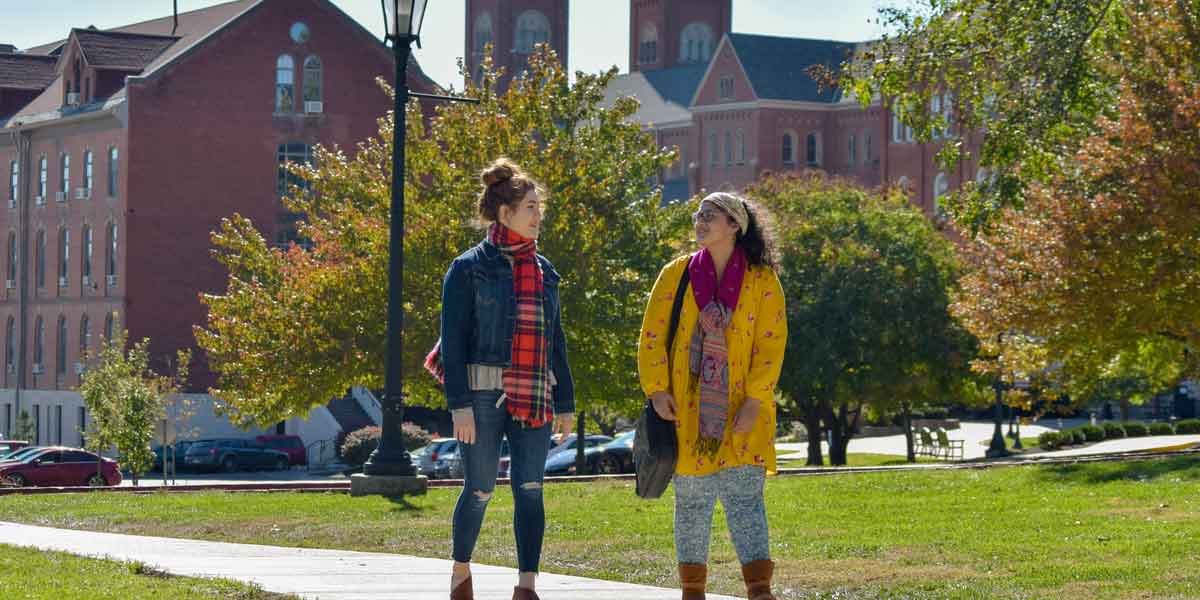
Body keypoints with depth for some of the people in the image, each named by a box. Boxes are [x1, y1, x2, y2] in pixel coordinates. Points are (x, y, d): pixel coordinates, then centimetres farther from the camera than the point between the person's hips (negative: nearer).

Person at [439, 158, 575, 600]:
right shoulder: (470, 268, -4)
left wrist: (565, 402, 14)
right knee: (479, 489, 3)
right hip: (485, 394, -4)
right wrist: (459, 404, -14)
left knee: (529, 489, -3)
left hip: (534, 398, 5)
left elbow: (555, 341, 18)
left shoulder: (543, 271, 13)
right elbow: (453, 340, -7)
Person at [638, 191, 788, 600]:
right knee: (691, 501, 6)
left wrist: (754, 400, -13)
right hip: (687, 412, 2)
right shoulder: (677, 274, 5)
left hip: (740, 414, -2)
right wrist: (657, 390, -6)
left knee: (745, 498, -11)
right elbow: (652, 336, 4)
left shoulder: (762, 281, 1)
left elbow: (772, 344, -4)